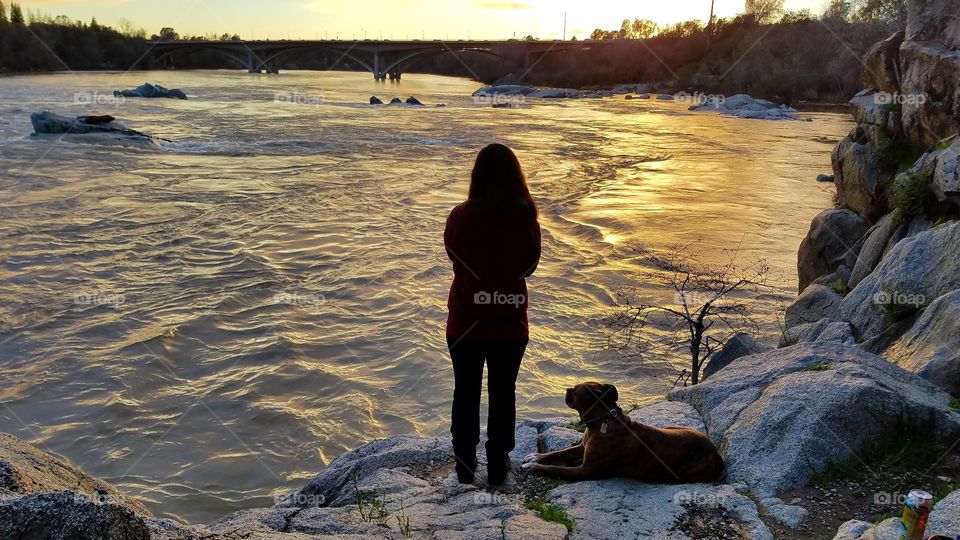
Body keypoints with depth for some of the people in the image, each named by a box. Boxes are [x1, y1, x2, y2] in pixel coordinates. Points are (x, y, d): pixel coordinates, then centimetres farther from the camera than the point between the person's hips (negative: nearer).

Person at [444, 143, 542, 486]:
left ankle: (465, 468, 24)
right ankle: (498, 467, 25)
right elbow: (530, 265, 2)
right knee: (503, 394, 15)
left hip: (465, 322, 0)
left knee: (466, 393, 15)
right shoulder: (526, 219, -13)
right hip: (510, 323, 0)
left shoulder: (461, 217, -15)